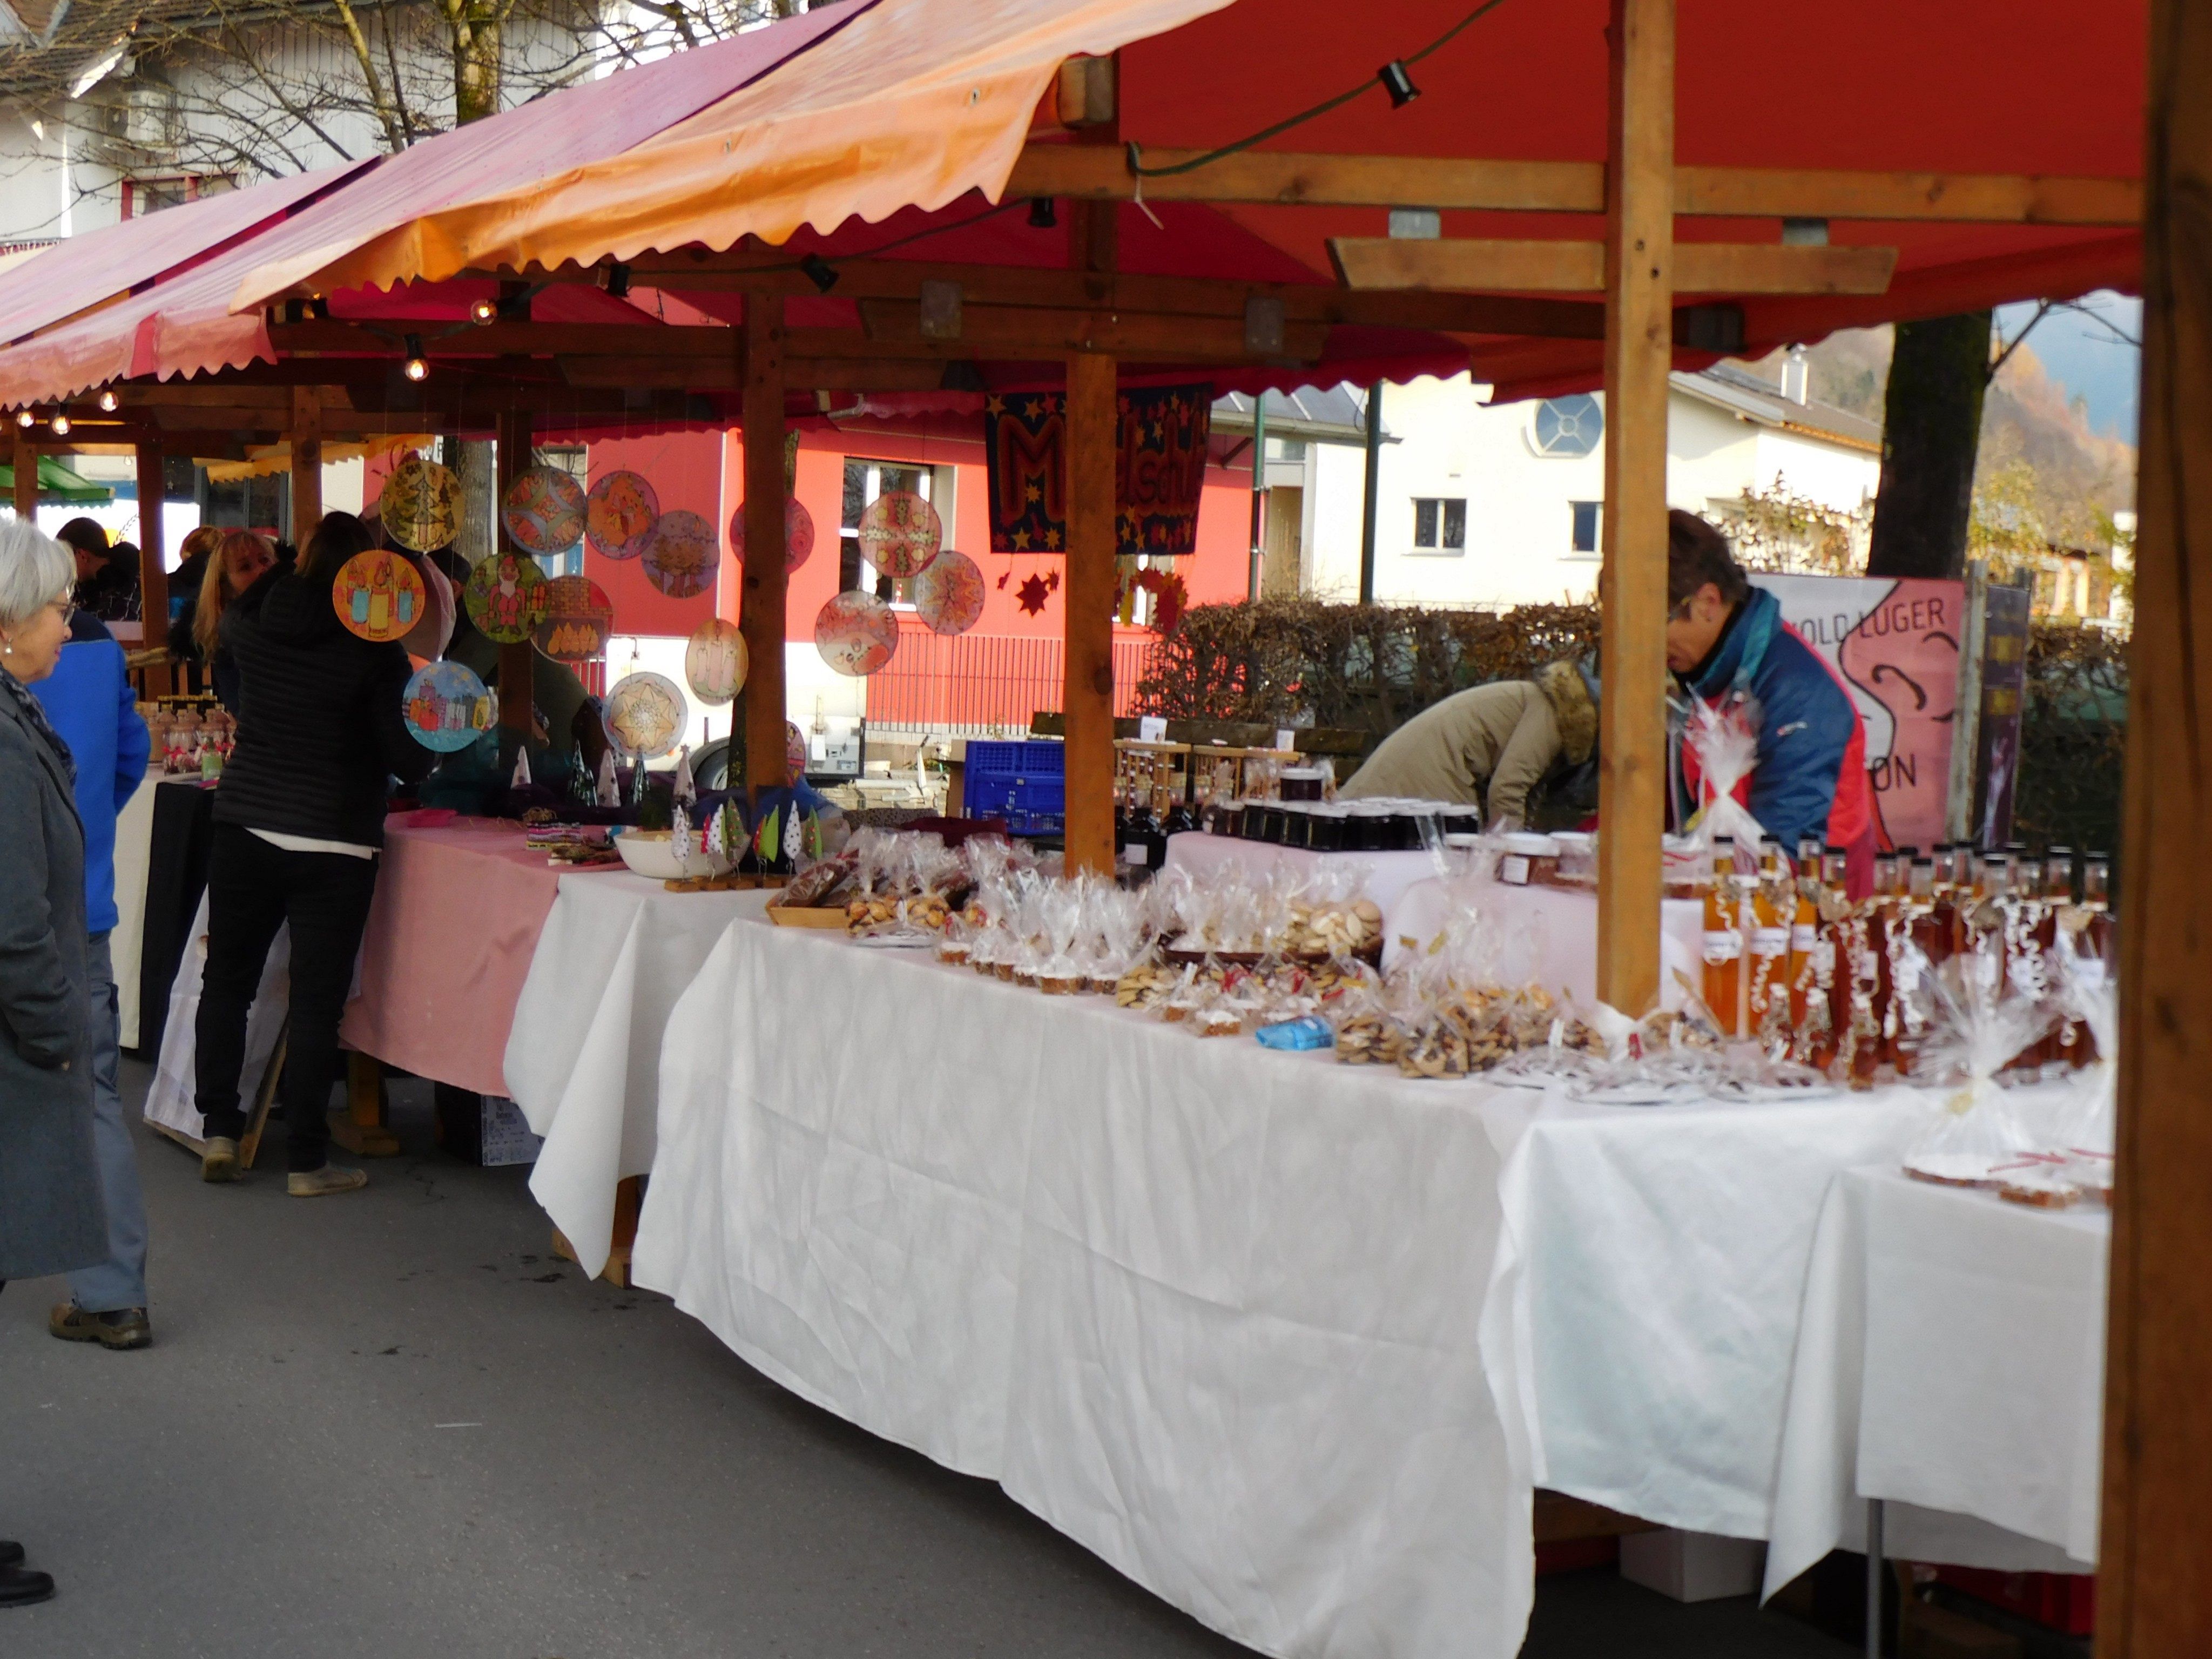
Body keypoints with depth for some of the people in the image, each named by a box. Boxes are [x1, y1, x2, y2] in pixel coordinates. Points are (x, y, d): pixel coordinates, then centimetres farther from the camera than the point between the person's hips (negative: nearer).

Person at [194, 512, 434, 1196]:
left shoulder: (254, 624, 2)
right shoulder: (376, 650, -9)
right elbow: (407, 756, -9)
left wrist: (281, 573, 37)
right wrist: (433, 753, 13)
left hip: (244, 830, 3)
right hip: (334, 845, -3)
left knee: (227, 980, 16)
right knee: (316, 1002, 1)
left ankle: (219, 1132, 18)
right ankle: (307, 1162, 5)